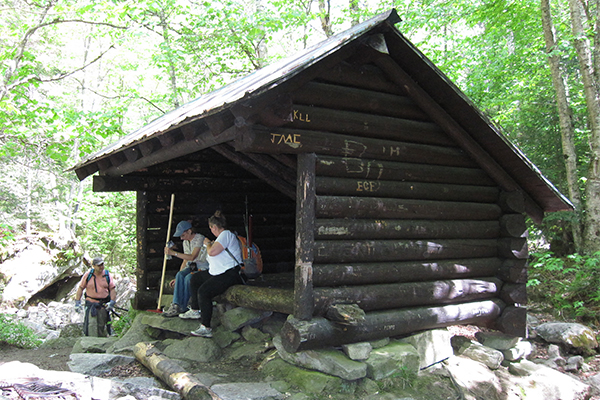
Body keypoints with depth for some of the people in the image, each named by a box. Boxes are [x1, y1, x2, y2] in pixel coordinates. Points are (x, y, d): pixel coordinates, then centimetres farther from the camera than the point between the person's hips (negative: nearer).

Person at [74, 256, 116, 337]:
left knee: (102, 326, 6)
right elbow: (80, 288, 6)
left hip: (104, 304, 1)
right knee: (91, 325, -9)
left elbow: (112, 289, 2)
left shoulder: (107, 275, 2)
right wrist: (77, 302, 0)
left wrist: (112, 302, -9)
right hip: (91, 303, -1)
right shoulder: (88, 275, 0)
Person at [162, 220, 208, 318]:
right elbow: (185, 261, 14)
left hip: (203, 267, -7)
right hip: (192, 267, 7)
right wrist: (177, 278, 7)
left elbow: (192, 257, -23)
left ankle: (182, 308, -20)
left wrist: (173, 253, -25)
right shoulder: (186, 242, 13)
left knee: (188, 278, -32)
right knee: (179, 275, -25)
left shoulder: (200, 238, -13)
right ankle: (175, 305, -30)